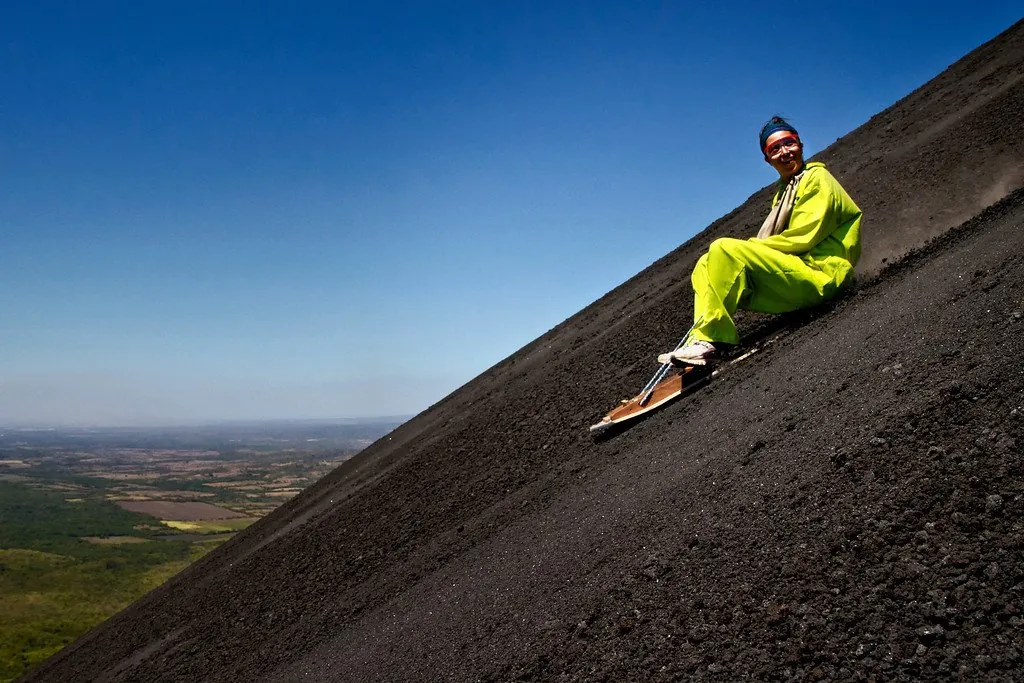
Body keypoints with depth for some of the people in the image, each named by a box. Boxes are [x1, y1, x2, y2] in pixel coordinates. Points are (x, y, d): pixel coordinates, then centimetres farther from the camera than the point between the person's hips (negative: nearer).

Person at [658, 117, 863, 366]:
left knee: (724, 249, -24)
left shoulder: (817, 179, 0)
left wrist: (750, 247, -7)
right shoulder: (783, 191, 25)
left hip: (818, 277, -9)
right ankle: (703, 340, -18)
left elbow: (802, 239, -12)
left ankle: (709, 338, -27)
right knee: (706, 266, 3)